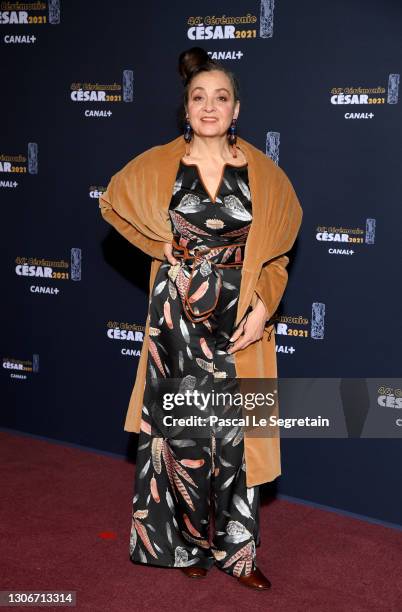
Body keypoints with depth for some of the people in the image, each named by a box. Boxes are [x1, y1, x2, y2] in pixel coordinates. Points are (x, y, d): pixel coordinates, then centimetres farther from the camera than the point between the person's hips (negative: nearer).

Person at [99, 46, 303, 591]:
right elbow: (112, 202, 15)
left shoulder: (260, 172, -1)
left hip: (239, 316, 0)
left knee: (235, 432, 3)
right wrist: (162, 243, 5)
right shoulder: (159, 166, -1)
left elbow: (277, 251, 4)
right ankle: (189, 543, 21)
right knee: (181, 425, 5)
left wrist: (263, 306, -9)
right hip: (178, 315, 0)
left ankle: (236, 548, 16)